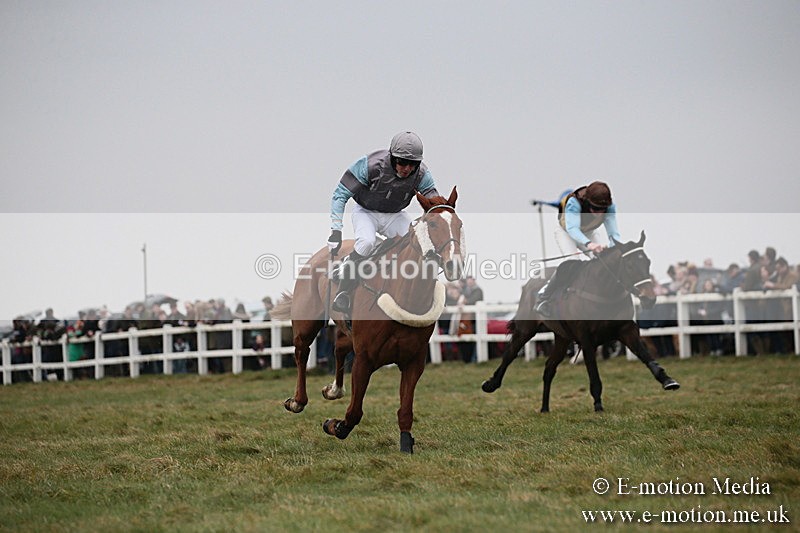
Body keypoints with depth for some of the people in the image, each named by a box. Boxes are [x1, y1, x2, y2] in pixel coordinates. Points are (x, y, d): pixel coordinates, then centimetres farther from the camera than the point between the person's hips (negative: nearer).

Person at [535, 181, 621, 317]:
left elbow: (613, 233, -32)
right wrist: (589, 244, -70)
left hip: (589, 233, 5)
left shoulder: (609, 206, -27)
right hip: (566, 231, -5)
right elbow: (572, 228, -53)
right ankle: (543, 297, -18)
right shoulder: (574, 203, -40)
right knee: (570, 263, -27)